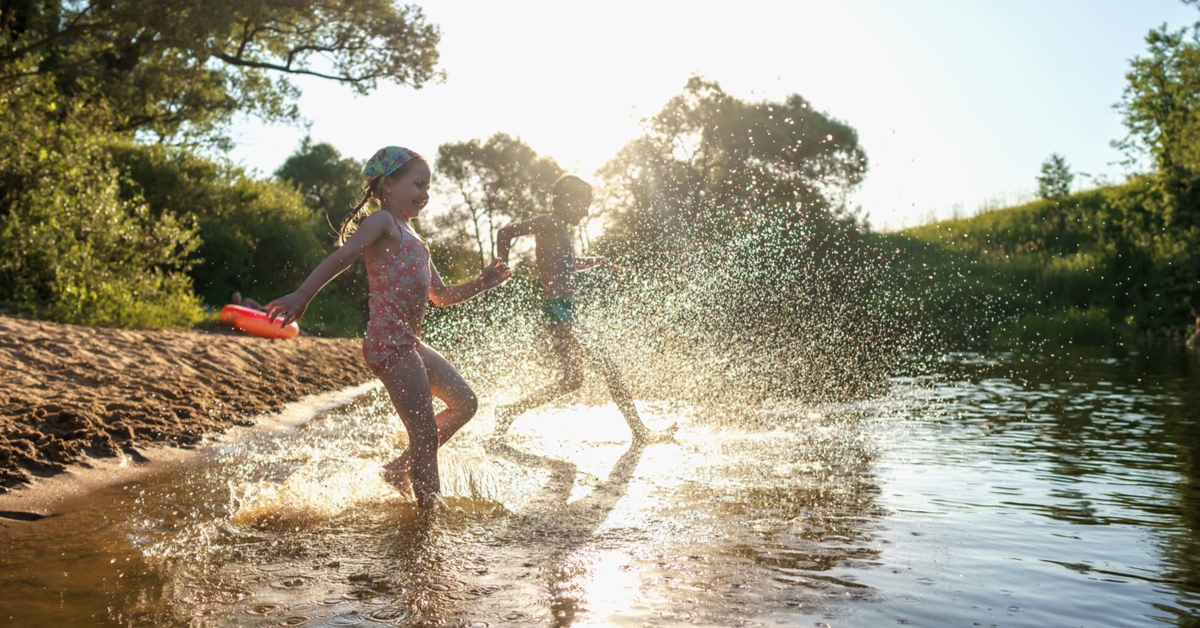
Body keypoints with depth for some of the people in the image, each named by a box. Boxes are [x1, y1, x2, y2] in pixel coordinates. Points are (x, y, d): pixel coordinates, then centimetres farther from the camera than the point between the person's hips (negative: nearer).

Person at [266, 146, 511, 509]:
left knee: (465, 404, 16)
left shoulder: (412, 239, 23)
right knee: (426, 433, -8)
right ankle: (430, 507, 3)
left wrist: (483, 282, 16)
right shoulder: (382, 222, -5)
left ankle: (400, 469, 21)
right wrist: (302, 296, -38)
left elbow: (441, 295, 28)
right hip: (389, 342, -10)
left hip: (411, 344, 10)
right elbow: (342, 257, -23)